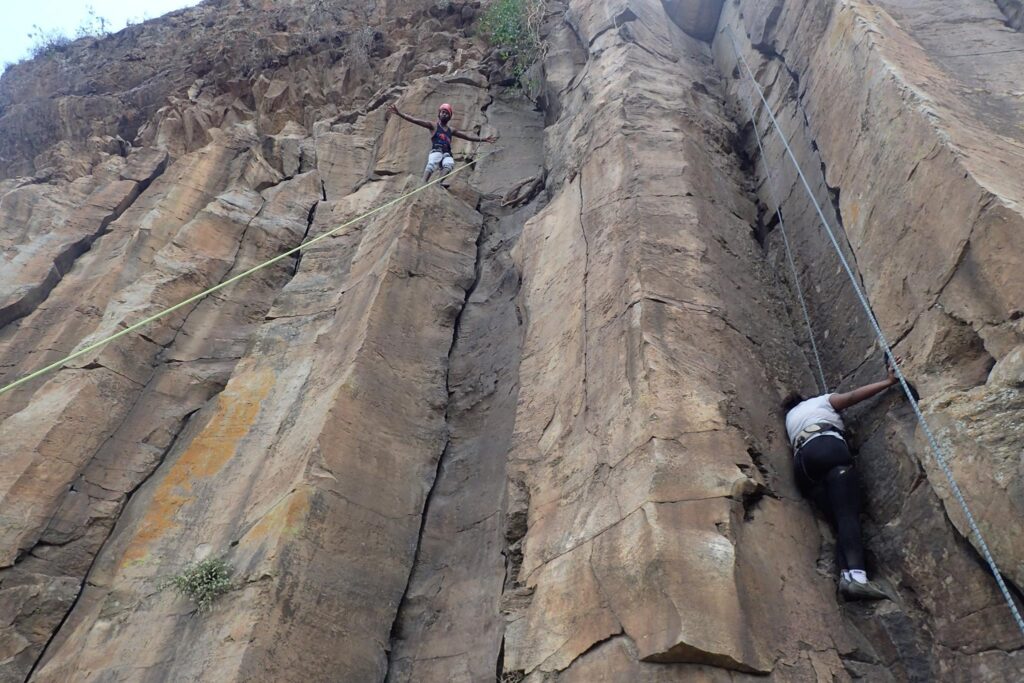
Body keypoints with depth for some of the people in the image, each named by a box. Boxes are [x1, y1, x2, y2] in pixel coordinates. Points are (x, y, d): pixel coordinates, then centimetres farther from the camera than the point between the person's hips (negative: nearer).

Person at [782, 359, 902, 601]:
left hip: (802, 461, 5)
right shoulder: (822, 400, 30)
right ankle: (856, 575, -40)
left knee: (840, 517, -4)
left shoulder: (790, 418, 42)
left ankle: (847, 574, -28)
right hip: (827, 446, -5)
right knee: (848, 514, -19)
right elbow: (853, 396, 15)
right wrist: (888, 381, 14)